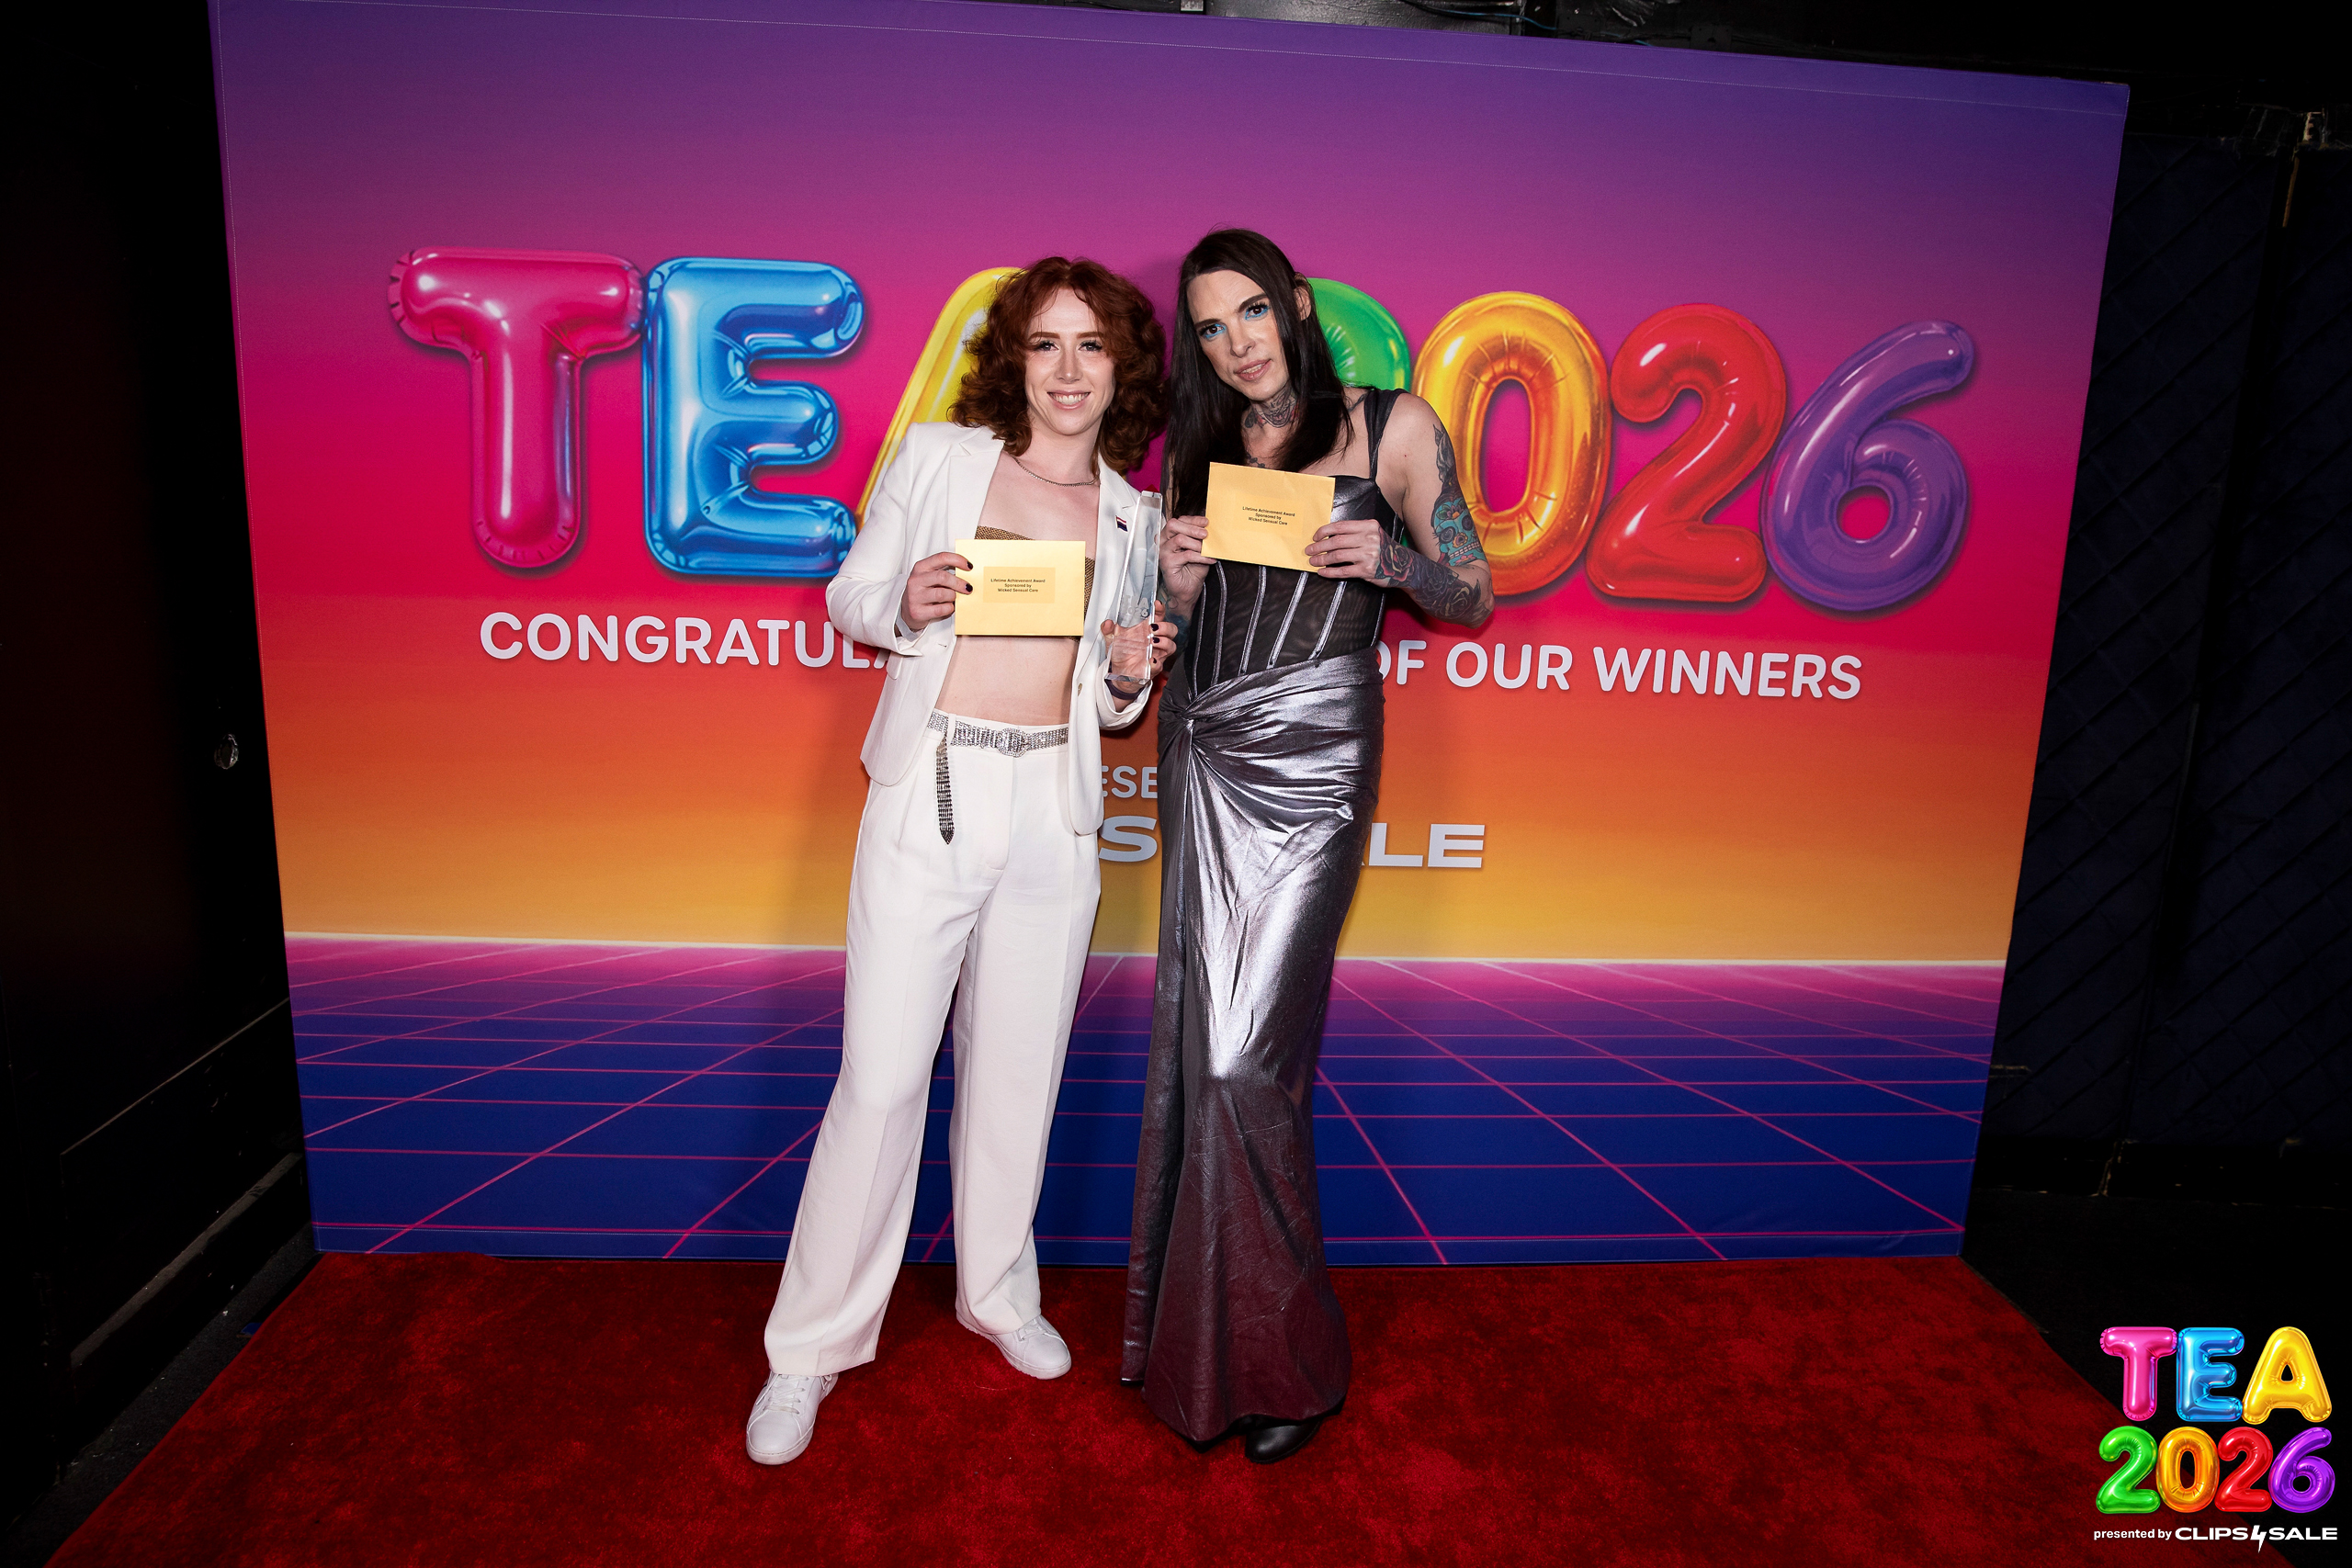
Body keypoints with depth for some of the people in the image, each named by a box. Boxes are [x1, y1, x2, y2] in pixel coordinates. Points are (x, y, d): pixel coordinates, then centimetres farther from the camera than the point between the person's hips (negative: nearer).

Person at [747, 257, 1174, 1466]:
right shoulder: (937, 456, 3)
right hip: (929, 795, -3)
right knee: (881, 1078, -1)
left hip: (1055, 811, 3)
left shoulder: (1133, 519, 11)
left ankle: (998, 1293, 35)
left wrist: (1131, 677, -5)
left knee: (1019, 1065, 12)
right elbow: (849, 595, 7)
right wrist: (906, 605, -14)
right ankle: (811, 1345, 18)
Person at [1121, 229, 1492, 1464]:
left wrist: (1390, 559, -15)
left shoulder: (1391, 427, 4)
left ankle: (1282, 1357, 11)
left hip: (1310, 761, -4)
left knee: (1240, 1056, -8)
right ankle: (1183, 1318, 23)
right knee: (1196, 1040, 5)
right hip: (1202, 759, 5)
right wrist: (1175, 582, -4)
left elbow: (1474, 600, 5)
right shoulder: (1202, 453, 16)